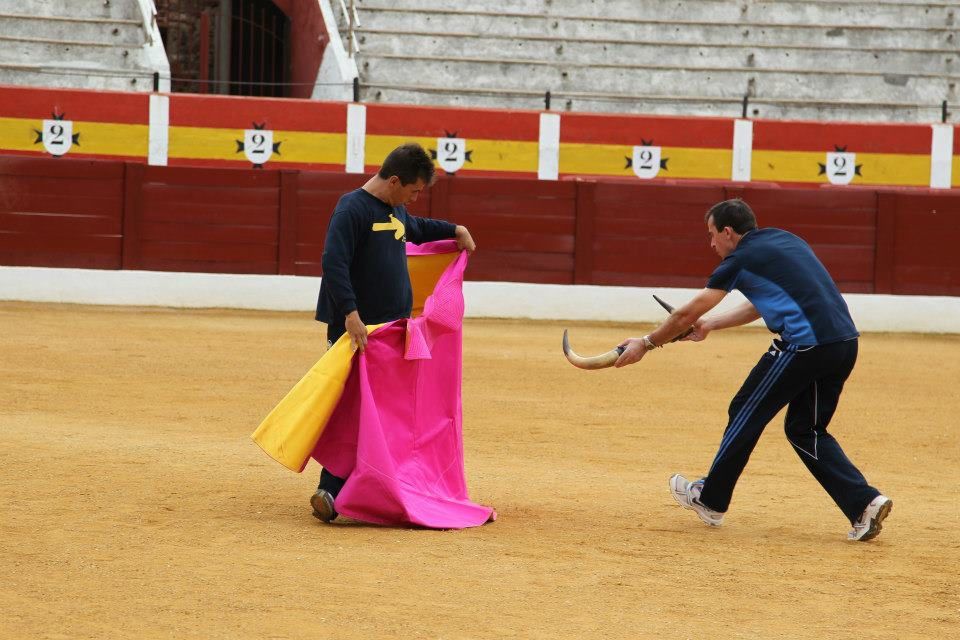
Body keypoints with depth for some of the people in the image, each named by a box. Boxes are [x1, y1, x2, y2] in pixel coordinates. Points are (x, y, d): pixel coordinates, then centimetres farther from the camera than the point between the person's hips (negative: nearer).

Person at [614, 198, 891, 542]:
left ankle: (710, 500, 24)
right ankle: (865, 503, 3)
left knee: (745, 414, 11)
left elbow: (687, 314, 4)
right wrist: (711, 325, 38)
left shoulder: (741, 259, 0)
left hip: (804, 344, -8)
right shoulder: (786, 240, 23)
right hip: (846, 344, 8)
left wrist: (646, 344, 16)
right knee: (805, 430, 18)